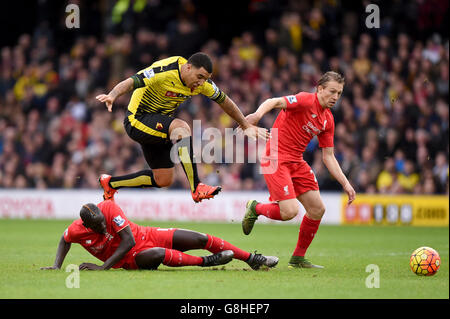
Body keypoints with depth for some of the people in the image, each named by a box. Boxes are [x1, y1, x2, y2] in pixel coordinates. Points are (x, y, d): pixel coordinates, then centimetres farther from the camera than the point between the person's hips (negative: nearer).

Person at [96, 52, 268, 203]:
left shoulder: (202, 82, -6)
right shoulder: (163, 72, -26)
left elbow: (225, 101, 8)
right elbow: (130, 82, -35)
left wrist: (246, 126, 15)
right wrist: (113, 95, -55)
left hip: (160, 125, 8)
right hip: (137, 121, -8)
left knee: (164, 180, 5)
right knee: (182, 127, -33)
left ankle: (110, 183, 22)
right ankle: (196, 188, -34)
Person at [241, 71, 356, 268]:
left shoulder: (328, 120, 11)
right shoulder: (306, 100, -13)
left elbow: (328, 157, 15)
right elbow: (276, 102, -28)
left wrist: (345, 184, 8)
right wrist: (258, 114, -49)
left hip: (297, 163, 9)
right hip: (276, 160, -8)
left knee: (317, 209, 4)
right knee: (290, 211, -20)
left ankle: (298, 259, 17)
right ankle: (255, 208, 12)